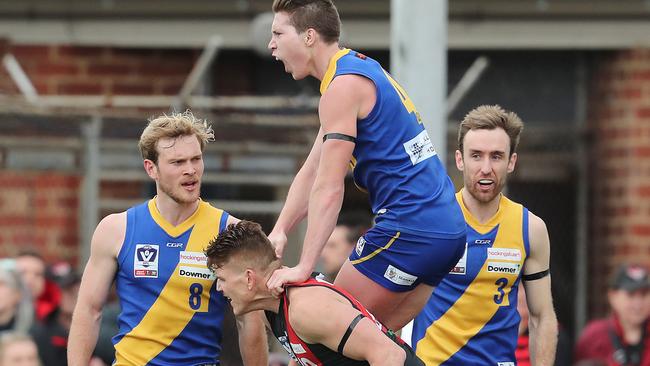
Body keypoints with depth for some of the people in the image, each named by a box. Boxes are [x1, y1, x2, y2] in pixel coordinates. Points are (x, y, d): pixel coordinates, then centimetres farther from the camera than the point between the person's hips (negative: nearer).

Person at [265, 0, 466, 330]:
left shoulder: (343, 86, -12)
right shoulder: (362, 71, 19)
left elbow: (328, 189, -18)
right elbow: (311, 173, 18)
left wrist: (303, 268, -21)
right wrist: (279, 231, 7)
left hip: (408, 228, -10)